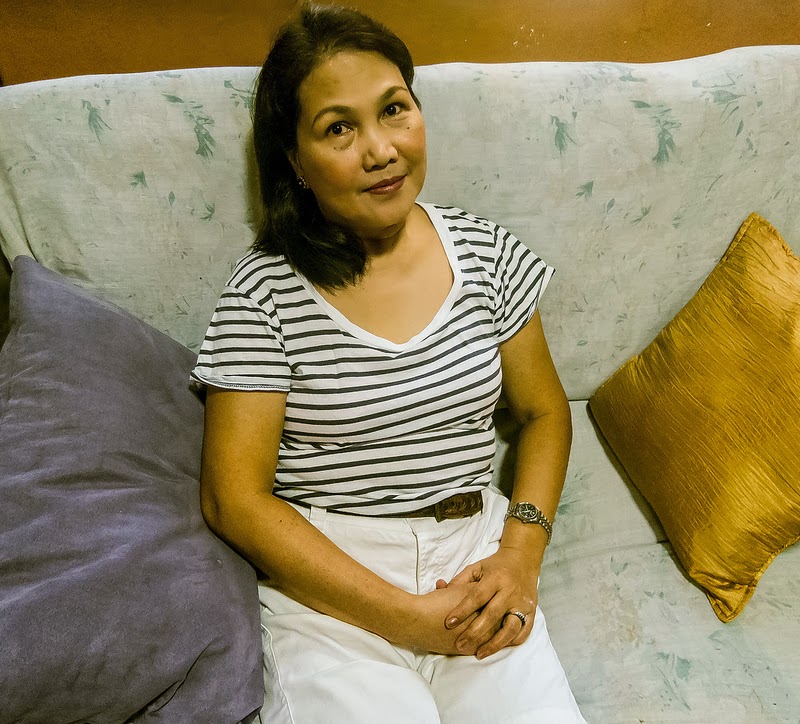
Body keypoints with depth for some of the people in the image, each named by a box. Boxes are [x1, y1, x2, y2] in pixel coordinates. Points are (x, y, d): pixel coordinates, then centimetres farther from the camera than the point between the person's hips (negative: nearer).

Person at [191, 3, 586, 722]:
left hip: (474, 559, 3)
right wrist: (406, 614, -14)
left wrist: (521, 550, -7)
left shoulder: (484, 251, 2)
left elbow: (544, 411, 10)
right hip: (325, 581, -2)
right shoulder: (265, 290, -9)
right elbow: (233, 498, -9)